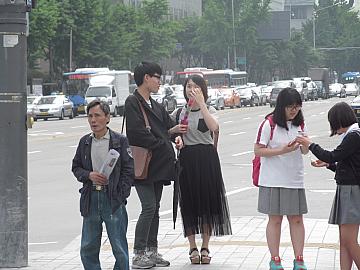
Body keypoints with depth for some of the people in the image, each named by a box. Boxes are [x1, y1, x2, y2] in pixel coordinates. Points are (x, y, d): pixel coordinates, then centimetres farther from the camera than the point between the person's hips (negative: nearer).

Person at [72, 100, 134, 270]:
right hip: (90, 198, 4)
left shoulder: (120, 141, -2)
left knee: (119, 248, 1)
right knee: (88, 248, 7)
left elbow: (129, 170, -3)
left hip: (113, 199, -4)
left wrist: (121, 194, -9)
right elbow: (76, 167, 15)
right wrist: (89, 175, -6)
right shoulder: (84, 142, 10)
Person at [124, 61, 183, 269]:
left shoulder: (156, 106, 18)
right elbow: (138, 133, -19)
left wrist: (176, 135, -4)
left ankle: (152, 251, 17)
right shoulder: (133, 102, -10)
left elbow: (169, 125, 19)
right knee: (149, 207, -12)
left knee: (155, 208, 11)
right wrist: (163, 144, -13)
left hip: (159, 164, 9)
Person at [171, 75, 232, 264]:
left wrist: (201, 103, -24)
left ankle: (205, 247, 12)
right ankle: (193, 248, 12)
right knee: (189, 202, 2)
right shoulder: (179, 113, 8)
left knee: (207, 200, 1)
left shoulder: (209, 110, 0)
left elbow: (214, 127, -22)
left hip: (206, 158, -2)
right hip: (186, 159, 2)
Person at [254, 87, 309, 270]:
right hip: (273, 180, -4)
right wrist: (282, 150, -20)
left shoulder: (299, 123, 8)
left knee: (297, 219, 5)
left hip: (295, 179, 5)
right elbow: (258, 150, -11)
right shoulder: (269, 124, -10)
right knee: (275, 219, 4)